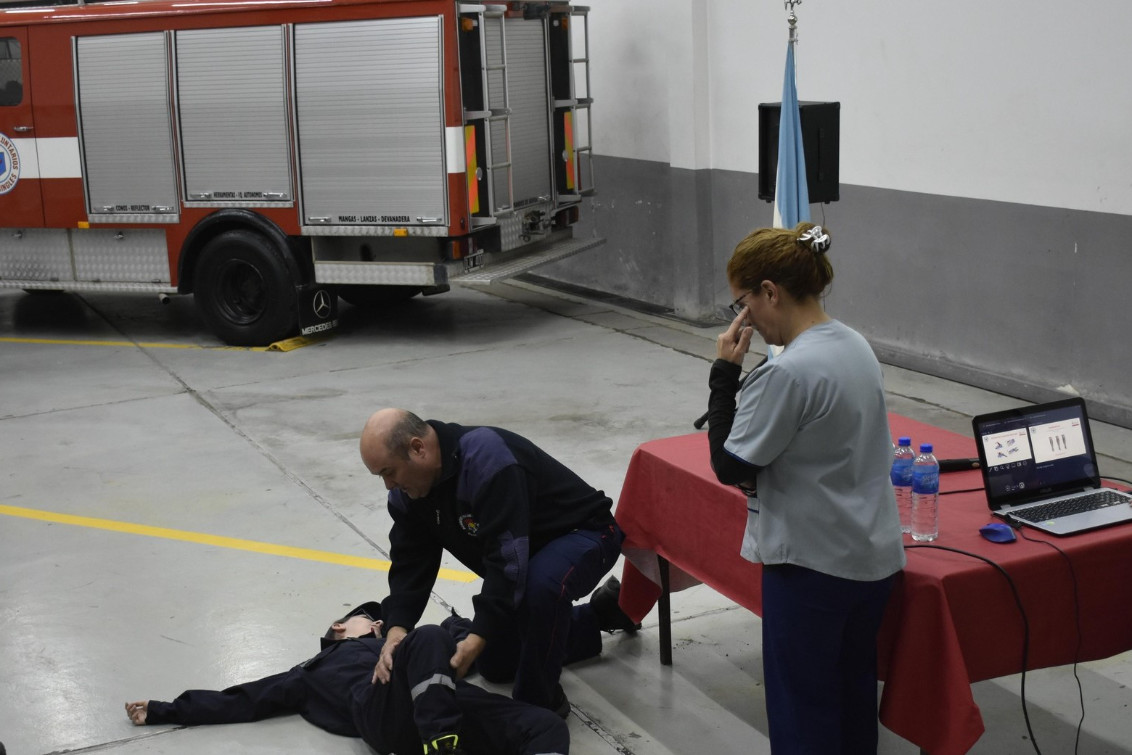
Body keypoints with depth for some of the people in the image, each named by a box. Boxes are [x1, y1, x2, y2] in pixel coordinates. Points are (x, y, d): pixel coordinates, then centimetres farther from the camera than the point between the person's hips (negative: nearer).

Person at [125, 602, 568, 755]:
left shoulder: (397, 648, 42)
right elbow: (244, 701, 29)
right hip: (384, 711, -3)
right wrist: (163, 711, 26)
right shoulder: (314, 673, 34)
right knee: (428, 637, -34)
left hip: (445, 701, 4)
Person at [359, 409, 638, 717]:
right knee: (495, 664, 16)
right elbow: (410, 563, -12)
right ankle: (601, 613, 28)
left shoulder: (488, 458, -38)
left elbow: (507, 558, -41)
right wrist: (396, 628, -28)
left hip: (583, 532, -9)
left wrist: (478, 638, -44)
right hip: (528, 556, 9)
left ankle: (540, 702, -20)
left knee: (542, 585, -42)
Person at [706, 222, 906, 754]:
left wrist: (724, 374, -12)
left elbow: (729, 466, -16)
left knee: (801, 710, 5)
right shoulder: (856, 346, 5)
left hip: (811, 564, -8)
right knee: (854, 695, 19)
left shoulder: (788, 372, -23)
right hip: (873, 555, 8)